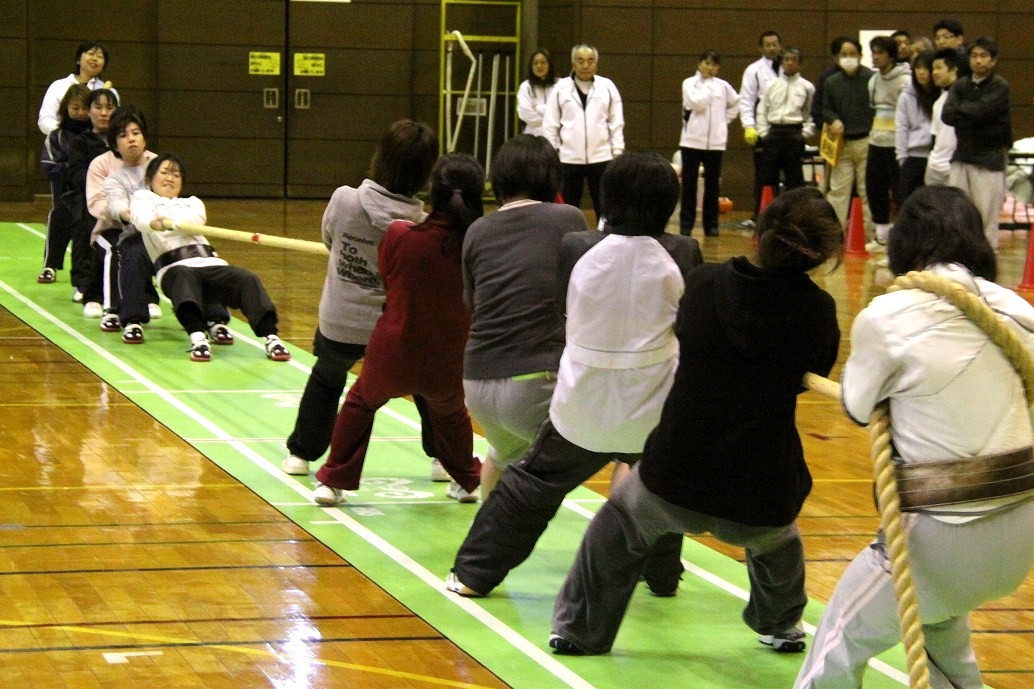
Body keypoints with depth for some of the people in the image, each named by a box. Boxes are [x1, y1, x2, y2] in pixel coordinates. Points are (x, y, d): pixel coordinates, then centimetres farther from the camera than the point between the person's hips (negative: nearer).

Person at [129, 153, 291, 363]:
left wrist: (169, 222, -19)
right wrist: (154, 223, -30)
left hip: (210, 262, 4)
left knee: (248, 279, -25)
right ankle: (197, 337, -57)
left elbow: (195, 220, 6)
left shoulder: (192, 203, 32)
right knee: (184, 276, -40)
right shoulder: (142, 197, 24)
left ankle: (270, 337, -39)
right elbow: (140, 217, -2)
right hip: (173, 267, -4)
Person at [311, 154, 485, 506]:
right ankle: (467, 482, 49)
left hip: (392, 358, -1)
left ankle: (333, 482, 32)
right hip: (450, 368, 1)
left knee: (360, 403, 29)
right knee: (450, 412, 35)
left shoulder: (398, 236, -22)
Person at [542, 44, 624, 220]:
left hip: (600, 157, 0)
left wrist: (618, 153, 0)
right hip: (569, 158, 0)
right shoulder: (561, 87, 0)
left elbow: (616, 122, 4)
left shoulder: (607, 86, 1)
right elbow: (550, 123, 3)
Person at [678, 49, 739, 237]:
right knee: (689, 184, -1)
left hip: (715, 142, 2)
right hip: (692, 140, -2)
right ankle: (686, 225, 4)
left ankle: (711, 225, 14)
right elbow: (697, 103, -17)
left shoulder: (723, 86, 6)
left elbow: (735, 104, 21)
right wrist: (707, 84, -7)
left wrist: (725, 120, 10)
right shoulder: (689, 83, -2)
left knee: (712, 184, 7)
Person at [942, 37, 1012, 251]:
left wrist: (960, 108, -5)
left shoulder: (1000, 87, -5)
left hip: (990, 158, -5)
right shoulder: (960, 85, 9)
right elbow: (947, 115, -6)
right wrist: (971, 114, -16)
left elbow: (981, 111, -20)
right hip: (962, 155, 5)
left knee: (987, 214, -5)